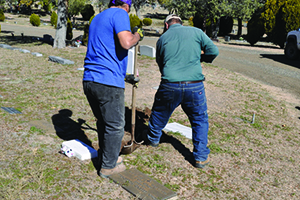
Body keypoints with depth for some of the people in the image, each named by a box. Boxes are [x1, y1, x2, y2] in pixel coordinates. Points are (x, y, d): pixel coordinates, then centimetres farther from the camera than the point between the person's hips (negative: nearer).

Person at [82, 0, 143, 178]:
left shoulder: (97, 18, 22)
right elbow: (126, 42, -20)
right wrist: (137, 36, 1)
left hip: (89, 80, 9)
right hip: (108, 82, -8)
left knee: (103, 122, 22)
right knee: (115, 126, 6)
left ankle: (108, 156, 37)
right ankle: (108, 166, 18)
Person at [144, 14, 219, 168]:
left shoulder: (162, 38, 11)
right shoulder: (196, 32, 6)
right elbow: (213, 51, 3)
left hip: (169, 86, 1)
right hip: (195, 86, -1)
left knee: (159, 114, 25)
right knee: (200, 120, 16)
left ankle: (152, 139, 48)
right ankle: (201, 157, 19)